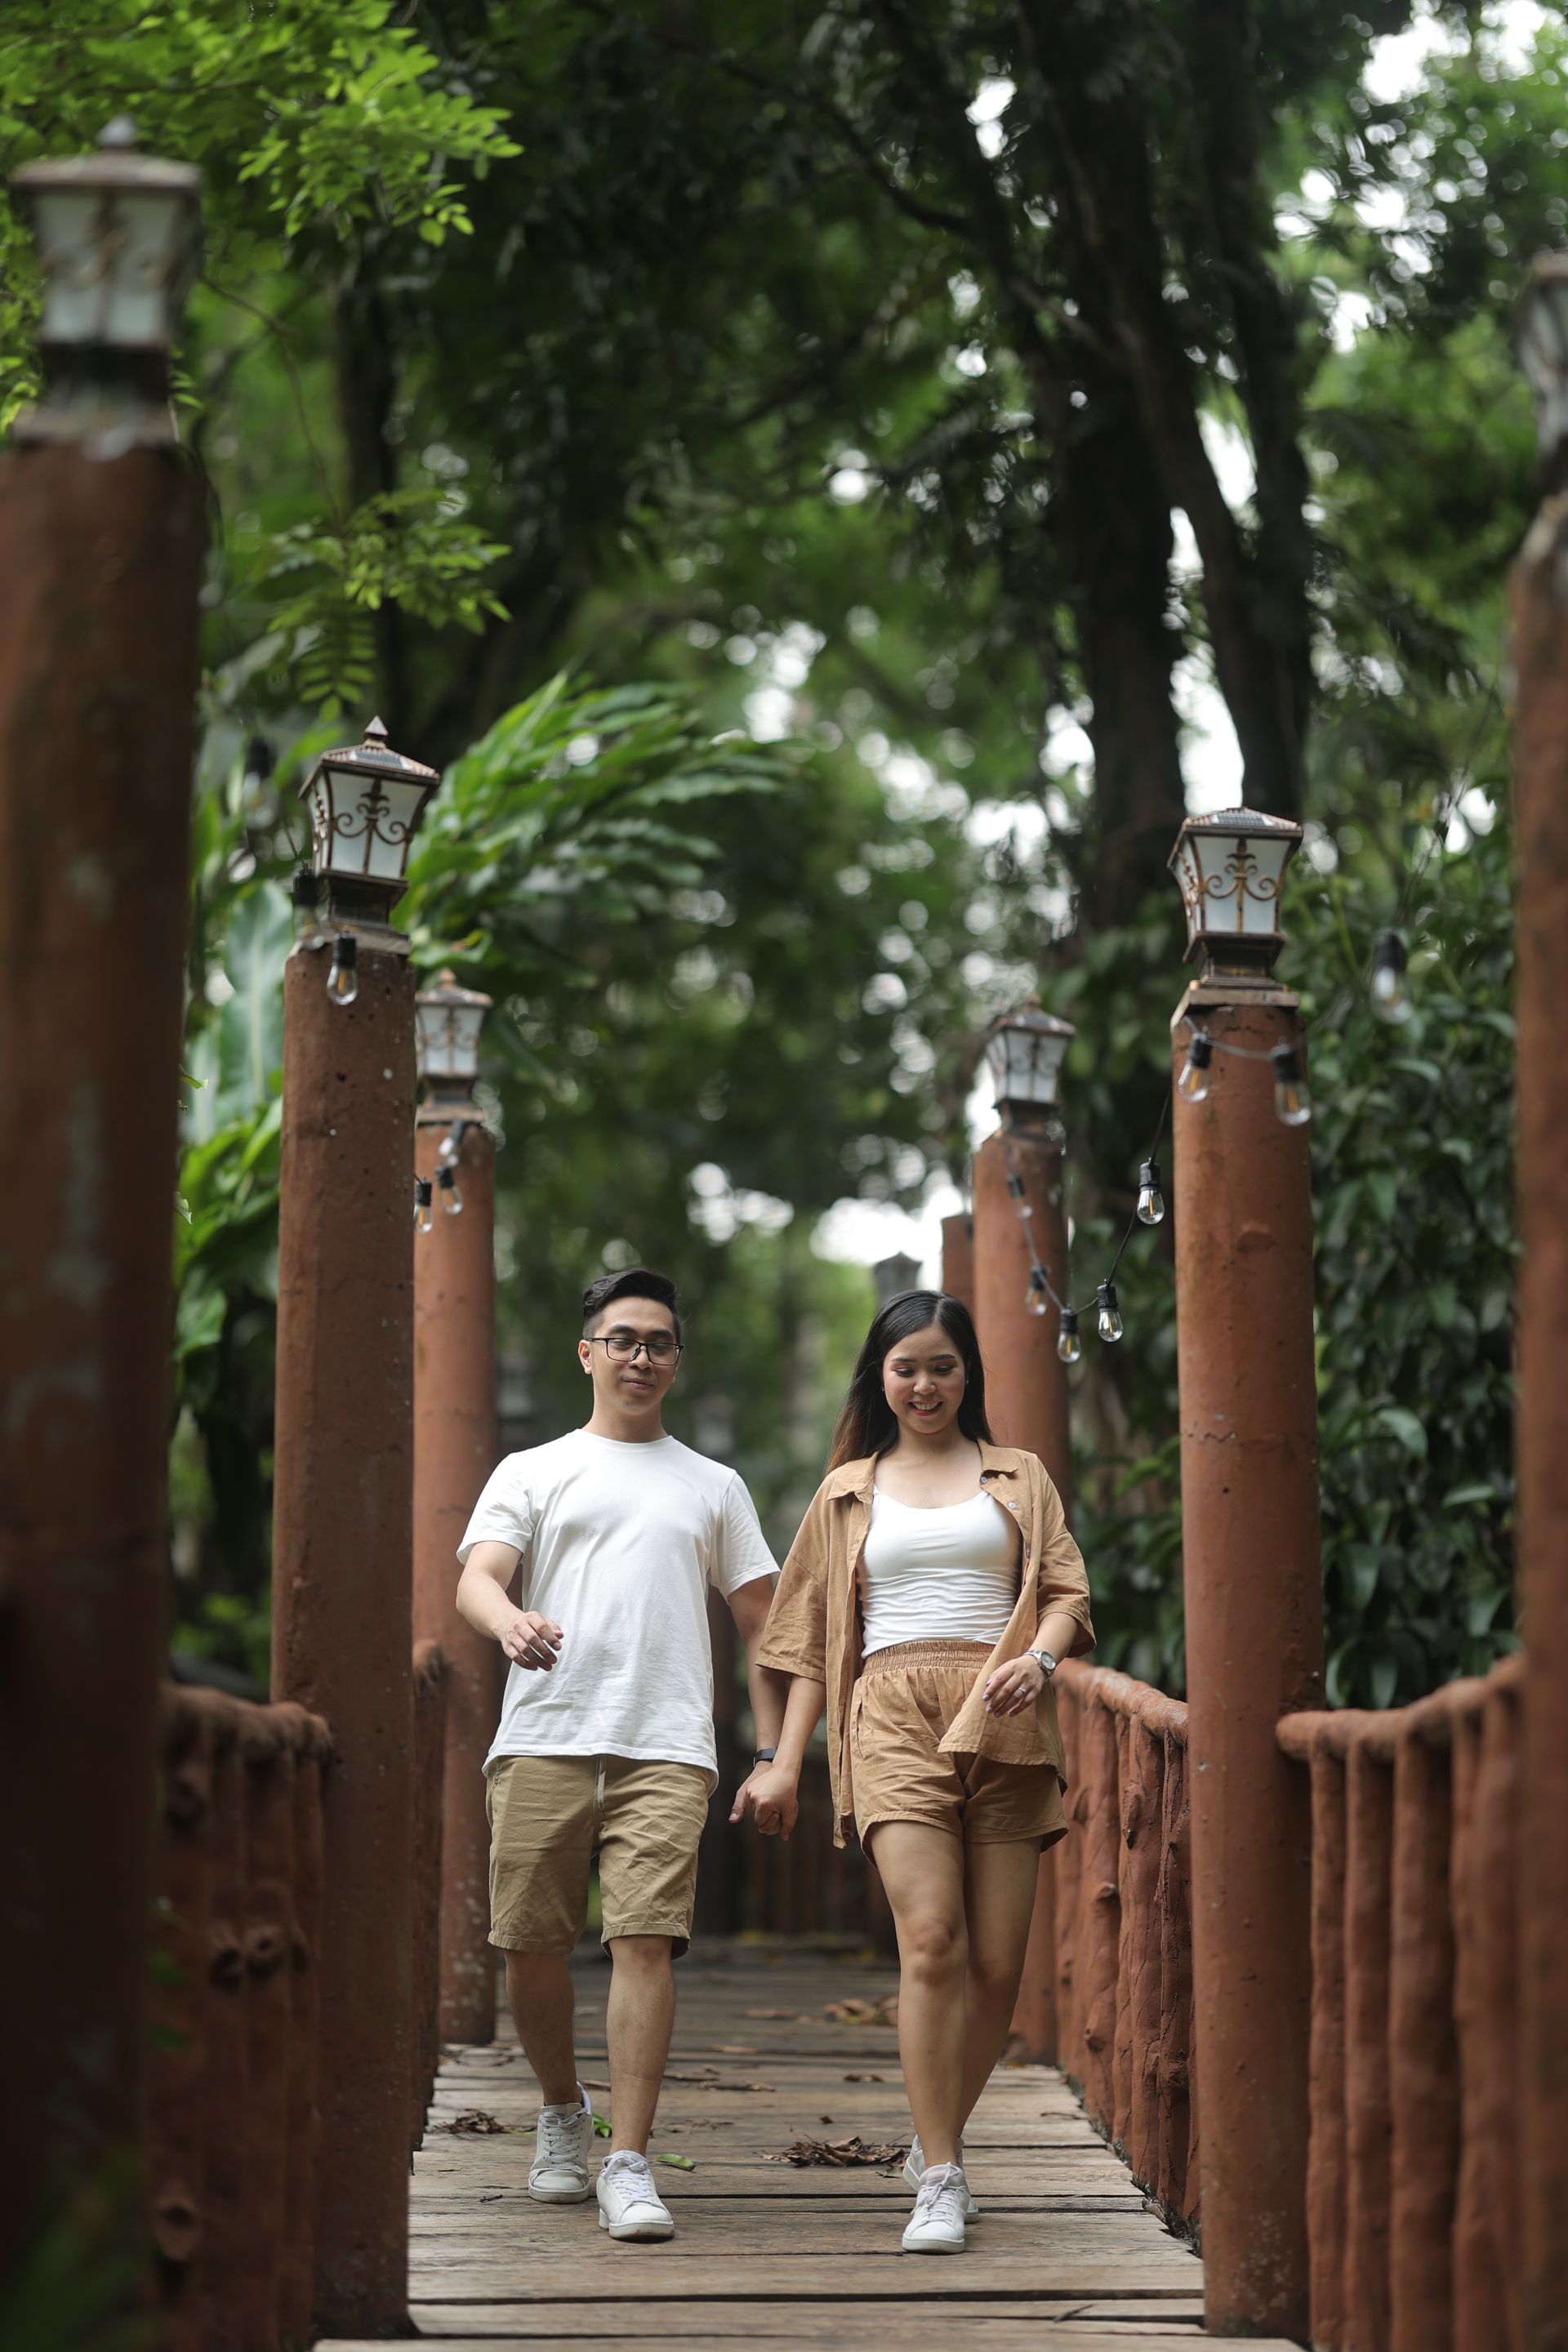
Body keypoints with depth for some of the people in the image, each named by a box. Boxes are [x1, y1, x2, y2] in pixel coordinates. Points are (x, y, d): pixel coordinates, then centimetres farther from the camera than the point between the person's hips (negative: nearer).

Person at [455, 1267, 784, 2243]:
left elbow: (762, 1622, 19)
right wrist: (509, 1620, -26)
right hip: (543, 1738, 0)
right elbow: (477, 1576, -1)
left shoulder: (714, 1486, 20)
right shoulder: (532, 1473, 15)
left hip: (665, 1748, 0)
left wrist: (774, 1753, 8)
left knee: (645, 1940, -14)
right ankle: (564, 2109, 28)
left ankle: (629, 2163, -13)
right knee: (532, 1944, 2)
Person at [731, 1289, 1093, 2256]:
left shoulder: (1019, 1478, 19)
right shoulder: (848, 1493, 20)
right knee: (933, 1940, -19)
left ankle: (935, 2143, 18)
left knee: (998, 1961, -5)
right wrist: (785, 1760, 11)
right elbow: (814, 1635, 19)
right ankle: (941, 2181, -16)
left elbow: (1068, 1591, 9)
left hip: (1002, 1724, 1)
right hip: (895, 1719, -1)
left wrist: (1038, 1657, -13)